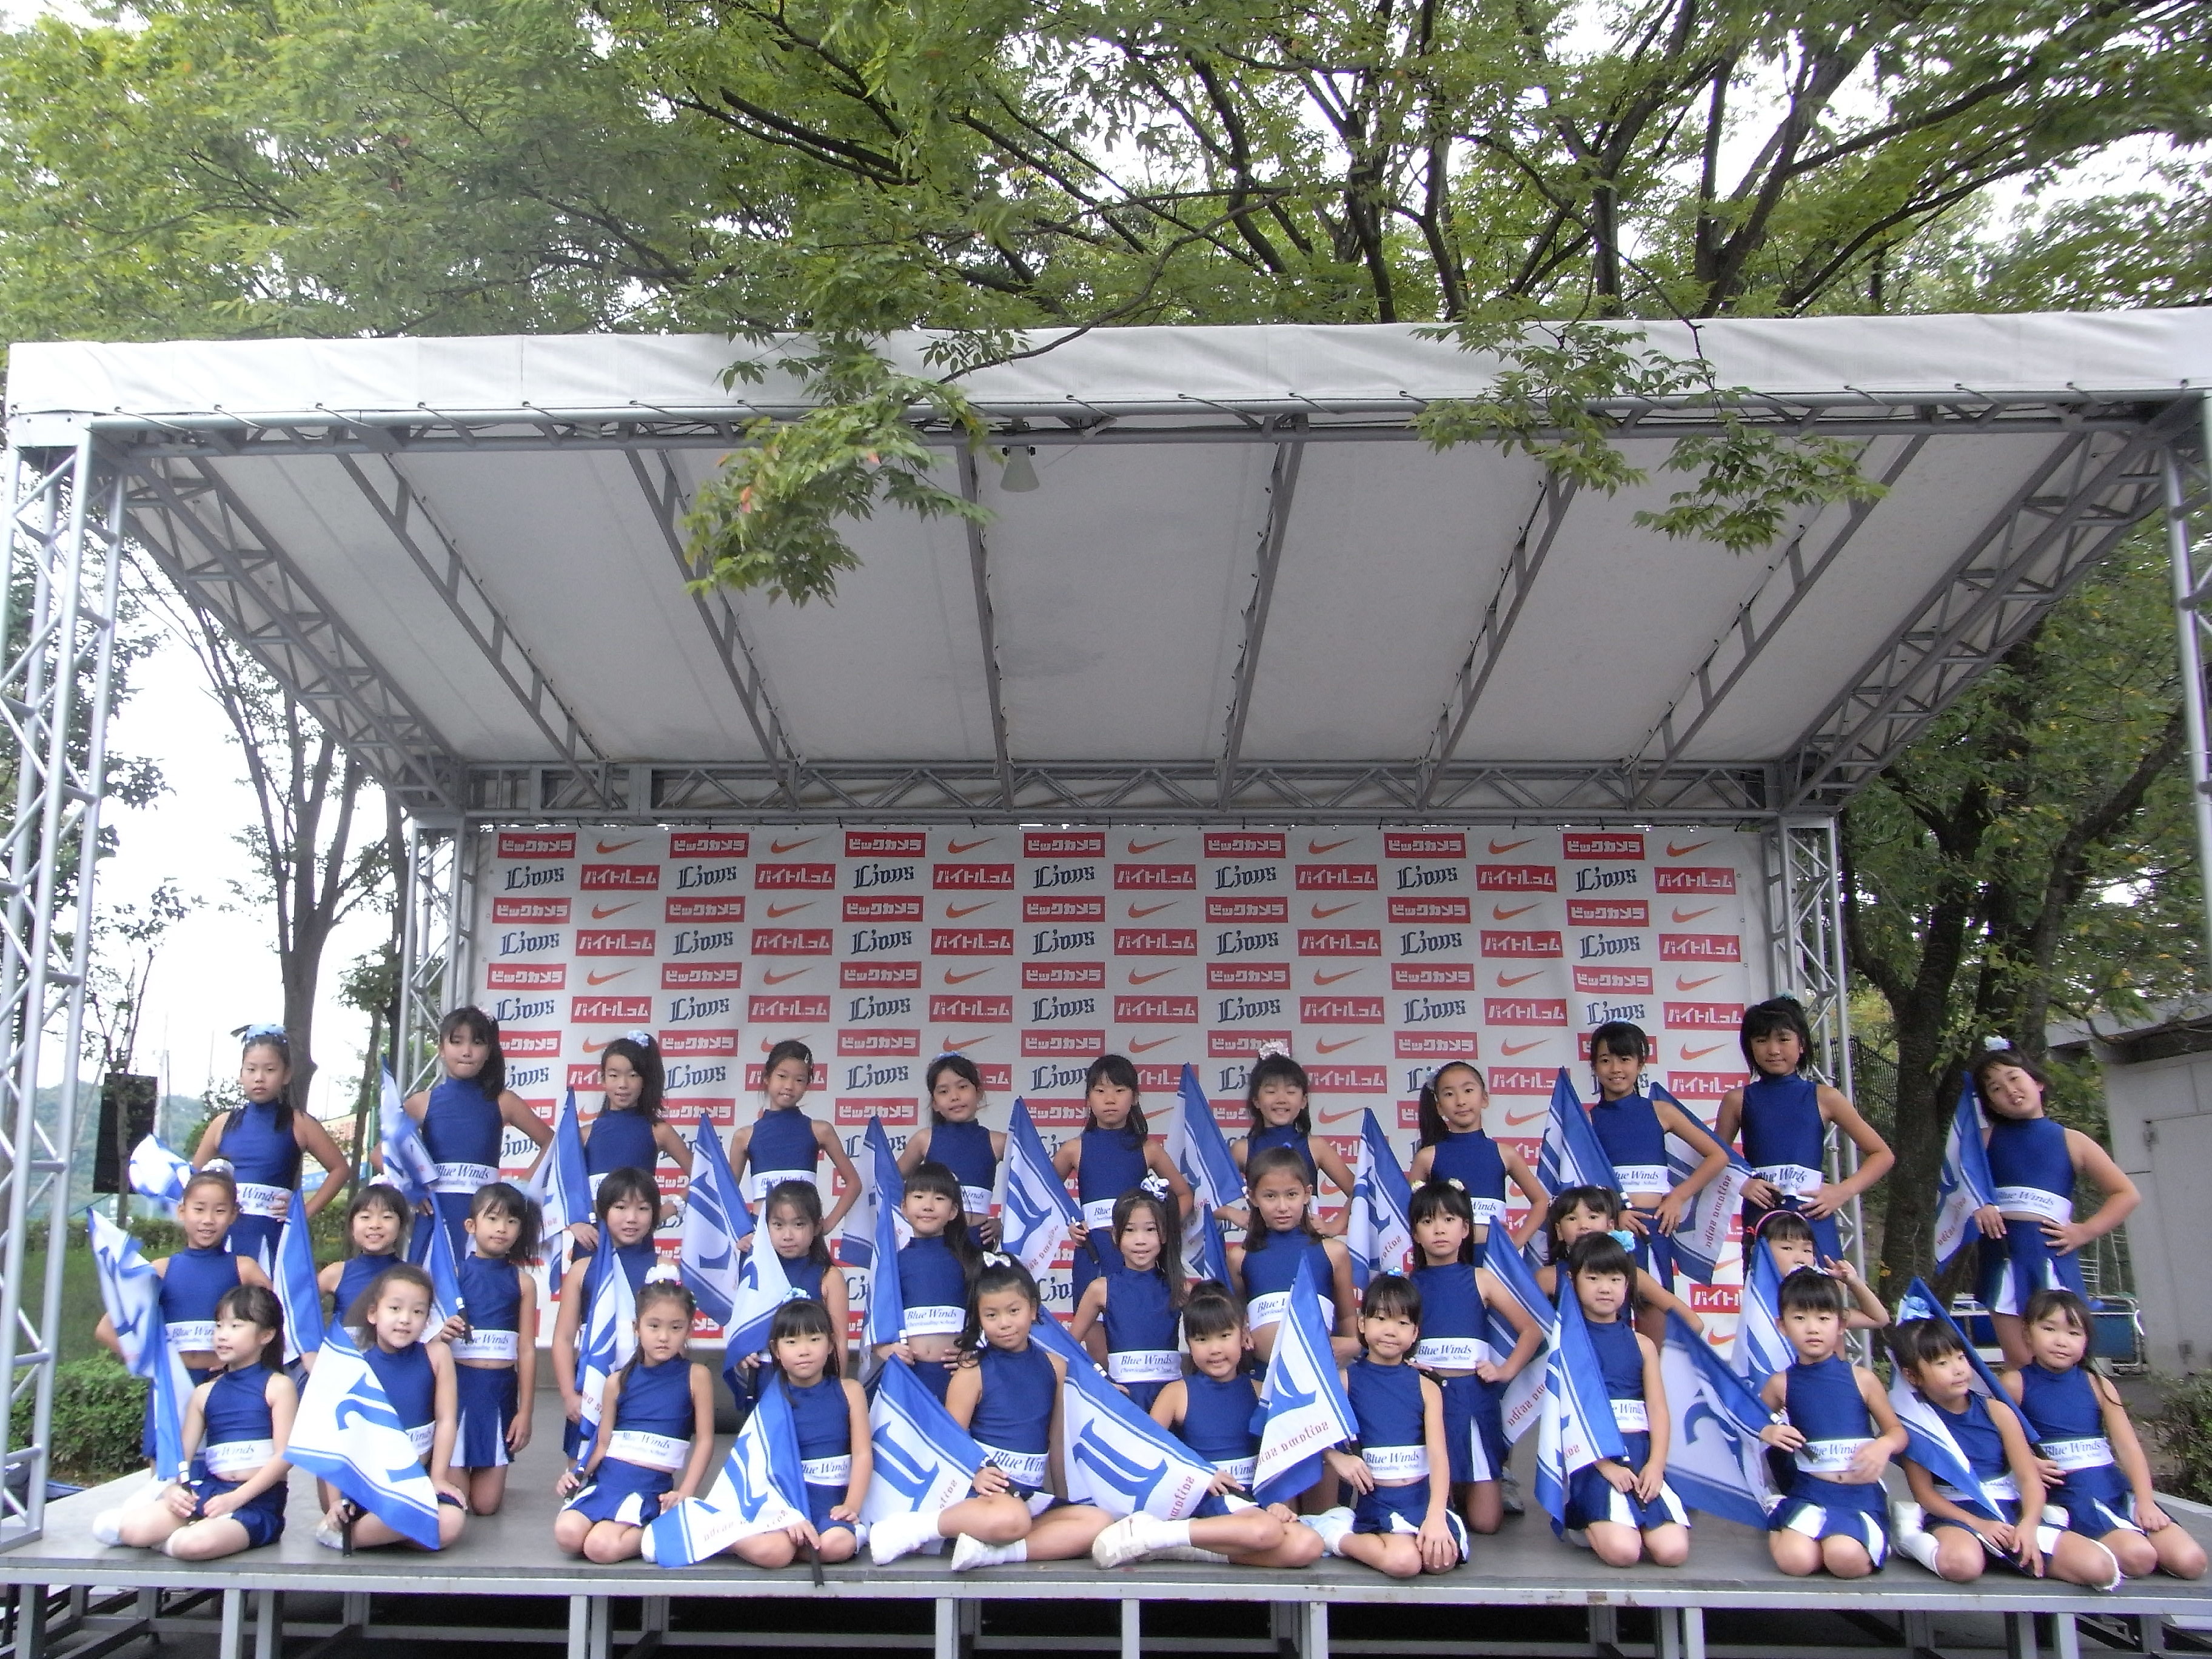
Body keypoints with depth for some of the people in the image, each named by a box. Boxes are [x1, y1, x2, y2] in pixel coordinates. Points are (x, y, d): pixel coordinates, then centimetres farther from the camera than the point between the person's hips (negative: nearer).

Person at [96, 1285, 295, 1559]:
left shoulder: (278, 1387, 0)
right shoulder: (205, 1393, 16)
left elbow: (284, 1456, -8)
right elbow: (183, 1453, 12)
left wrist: (235, 1498, -16)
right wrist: (174, 1489, -10)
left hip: (256, 1502, -5)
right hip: (206, 1491, 5)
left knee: (195, 1544, -34)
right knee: (135, 1530, -23)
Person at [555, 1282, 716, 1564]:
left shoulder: (695, 1376, 0)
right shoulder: (618, 1382, 9)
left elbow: (705, 1440, 0)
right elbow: (603, 1443, 13)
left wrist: (685, 1494, -8)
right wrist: (575, 1474, -4)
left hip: (652, 1486, -4)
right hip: (606, 1478, 4)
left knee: (601, 1547, -26)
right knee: (567, 1533, -24)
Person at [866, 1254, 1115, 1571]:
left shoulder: (1054, 1366, 12)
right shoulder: (974, 1371, -1)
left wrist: (1061, 1492, 15)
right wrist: (975, 1474, -22)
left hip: (1034, 1493, 6)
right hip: (987, 1485, -5)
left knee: (1099, 1523, -18)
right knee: (1011, 1519, -38)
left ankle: (992, 1551, -25)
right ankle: (916, 1528, -17)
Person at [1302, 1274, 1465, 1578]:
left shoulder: (1426, 1388, 7)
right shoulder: (1345, 1380, 4)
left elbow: (1438, 1455, -4)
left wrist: (1436, 1517, -18)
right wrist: (1336, 1457, -22)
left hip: (1425, 1496, 3)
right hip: (1377, 1500, -3)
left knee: (1442, 1559, -26)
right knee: (1403, 1562, -29)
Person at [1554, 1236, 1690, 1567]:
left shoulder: (1642, 1344, 15)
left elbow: (1658, 1409, 7)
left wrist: (1656, 1464, -10)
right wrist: (1604, 1464, -16)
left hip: (1641, 1454, 4)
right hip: (1592, 1455, -4)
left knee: (1673, 1551, -17)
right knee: (1622, 1551, -24)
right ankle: (1585, 1525, 10)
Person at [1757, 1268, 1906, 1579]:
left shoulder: (1860, 1379, 1)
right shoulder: (1781, 1384, 3)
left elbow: (1898, 1431, 10)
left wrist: (1885, 1445, -14)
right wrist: (1767, 1433, -7)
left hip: (1862, 1495, -1)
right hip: (1809, 1494, 1)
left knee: (1847, 1559, -30)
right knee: (1795, 1561, -25)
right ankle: (1776, 1531, 10)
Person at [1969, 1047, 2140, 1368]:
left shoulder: (2070, 1141, 8)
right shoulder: (1987, 1139, 12)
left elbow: (2127, 1194, 7)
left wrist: (2085, 1231, -3)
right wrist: (1976, 1206, -7)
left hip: (2050, 1252, -1)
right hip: (2002, 1254, 1)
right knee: (2019, 1363, -1)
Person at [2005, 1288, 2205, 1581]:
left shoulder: (2097, 1386, 10)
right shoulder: (2015, 1384, 0)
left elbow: (2128, 1447, 3)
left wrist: (2146, 1501, -9)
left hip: (2117, 1488, 5)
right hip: (2068, 1495, -5)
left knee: (2191, 1562, -12)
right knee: (2137, 1557, -29)